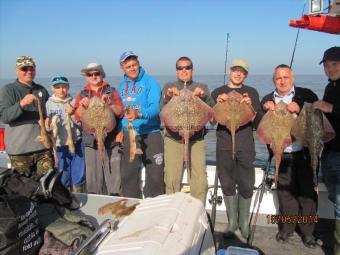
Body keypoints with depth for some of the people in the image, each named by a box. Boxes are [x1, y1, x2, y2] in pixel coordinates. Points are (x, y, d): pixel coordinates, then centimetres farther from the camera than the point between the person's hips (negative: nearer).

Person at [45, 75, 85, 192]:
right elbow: (46, 126, 3)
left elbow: (81, 124, 0)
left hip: (76, 143, 1)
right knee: (63, 178, 7)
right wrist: (47, 125, -18)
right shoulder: (49, 104, 1)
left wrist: (72, 114, -14)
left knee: (78, 176, 10)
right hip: (59, 145, -1)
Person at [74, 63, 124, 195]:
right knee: (93, 173, 6)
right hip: (91, 140, 2)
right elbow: (77, 116, 5)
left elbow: (120, 112, 1)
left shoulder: (111, 91, 10)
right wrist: (82, 106, -14)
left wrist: (109, 103, -16)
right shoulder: (82, 95, 14)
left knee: (113, 172, -2)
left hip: (111, 139, -1)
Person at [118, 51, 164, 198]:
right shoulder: (121, 86, 11)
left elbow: (155, 108, -19)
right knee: (128, 175, 13)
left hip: (150, 134, -5)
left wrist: (138, 114, -37)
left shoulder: (150, 82, -6)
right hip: (128, 136, 5)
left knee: (155, 175, 1)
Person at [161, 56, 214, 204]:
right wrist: (168, 96, -23)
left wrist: (203, 96, -22)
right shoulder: (169, 87, 13)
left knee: (200, 179, -5)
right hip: (173, 138, 0)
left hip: (196, 137, 0)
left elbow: (211, 107, -2)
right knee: (171, 178, -2)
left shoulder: (202, 88, 13)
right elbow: (163, 108, -2)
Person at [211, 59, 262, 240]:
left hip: (245, 145, 0)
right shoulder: (218, 92, 8)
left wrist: (251, 106, -15)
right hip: (224, 145, 1)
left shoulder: (251, 93, 6)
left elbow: (258, 123, 3)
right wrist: (218, 103, -13)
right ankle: (232, 222, 24)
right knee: (228, 185, 8)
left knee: (246, 186, 4)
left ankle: (244, 222, 23)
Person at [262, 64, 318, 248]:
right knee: (285, 193, 10)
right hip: (282, 155, 2)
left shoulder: (306, 95, 2)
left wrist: (300, 109, -20)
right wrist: (264, 108, -15)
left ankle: (307, 231, 23)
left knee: (307, 192, 7)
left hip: (305, 154, -1)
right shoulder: (268, 100, 8)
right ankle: (286, 228, 26)